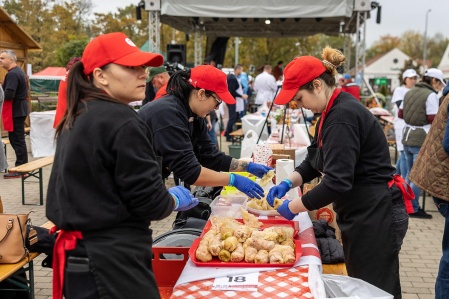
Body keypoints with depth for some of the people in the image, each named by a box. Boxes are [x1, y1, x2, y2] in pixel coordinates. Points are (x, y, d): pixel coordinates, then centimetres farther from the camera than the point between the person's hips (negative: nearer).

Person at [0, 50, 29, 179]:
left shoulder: (12, 74, -18)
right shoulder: (19, 71, 14)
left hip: (15, 111, -10)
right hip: (20, 109, 10)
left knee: (17, 140, -5)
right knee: (18, 139, 15)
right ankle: (22, 167, 21)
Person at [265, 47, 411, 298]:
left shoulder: (343, 116, -23)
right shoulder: (334, 111, 10)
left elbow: (337, 182, -28)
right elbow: (315, 160, 17)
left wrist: (293, 207, -17)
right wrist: (288, 183, 2)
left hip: (375, 217, -10)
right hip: (362, 214, 10)